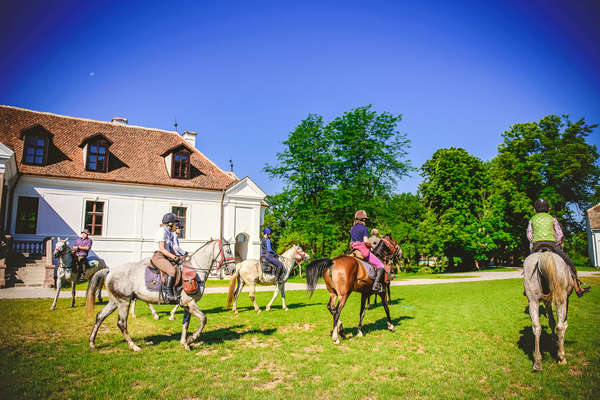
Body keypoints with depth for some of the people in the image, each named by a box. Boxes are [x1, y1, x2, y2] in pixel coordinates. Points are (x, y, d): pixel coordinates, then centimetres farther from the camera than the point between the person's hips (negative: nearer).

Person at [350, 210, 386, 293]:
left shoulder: (352, 229, 12)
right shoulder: (364, 228, -9)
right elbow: (366, 241, -19)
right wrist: (372, 246, -3)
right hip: (364, 250, -7)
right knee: (381, 266, -3)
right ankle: (376, 284, -17)